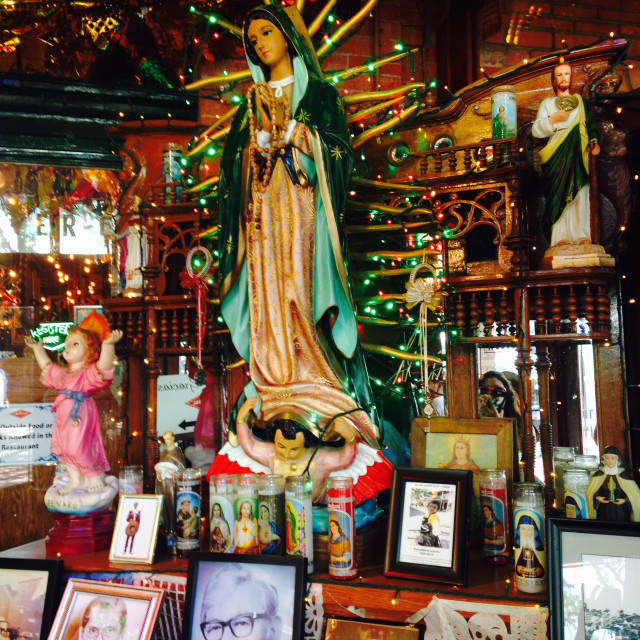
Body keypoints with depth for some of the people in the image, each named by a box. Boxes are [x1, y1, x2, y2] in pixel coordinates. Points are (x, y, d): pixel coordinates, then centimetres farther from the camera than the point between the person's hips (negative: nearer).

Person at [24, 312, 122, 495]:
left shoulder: (90, 373, -12)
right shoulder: (63, 374, 13)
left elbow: (104, 365, -34)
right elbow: (46, 365, 33)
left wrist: (108, 343, -49)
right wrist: (37, 348, 39)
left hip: (81, 416, -9)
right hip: (65, 417, 9)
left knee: (80, 448, -10)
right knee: (64, 448, 14)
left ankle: (96, 478, 10)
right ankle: (75, 480, 27)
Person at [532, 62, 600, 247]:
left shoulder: (581, 101, 21)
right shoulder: (547, 103, 18)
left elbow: (592, 126, 13)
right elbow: (536, 130, 5)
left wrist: (594, 142, -6)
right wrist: (553, 119, -11)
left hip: (579, 154, 1)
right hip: (557, 156, -1)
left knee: (580, 193, -9)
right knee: (559, 195, -11)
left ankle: (582, 236, -12)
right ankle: (561, 237, -13)